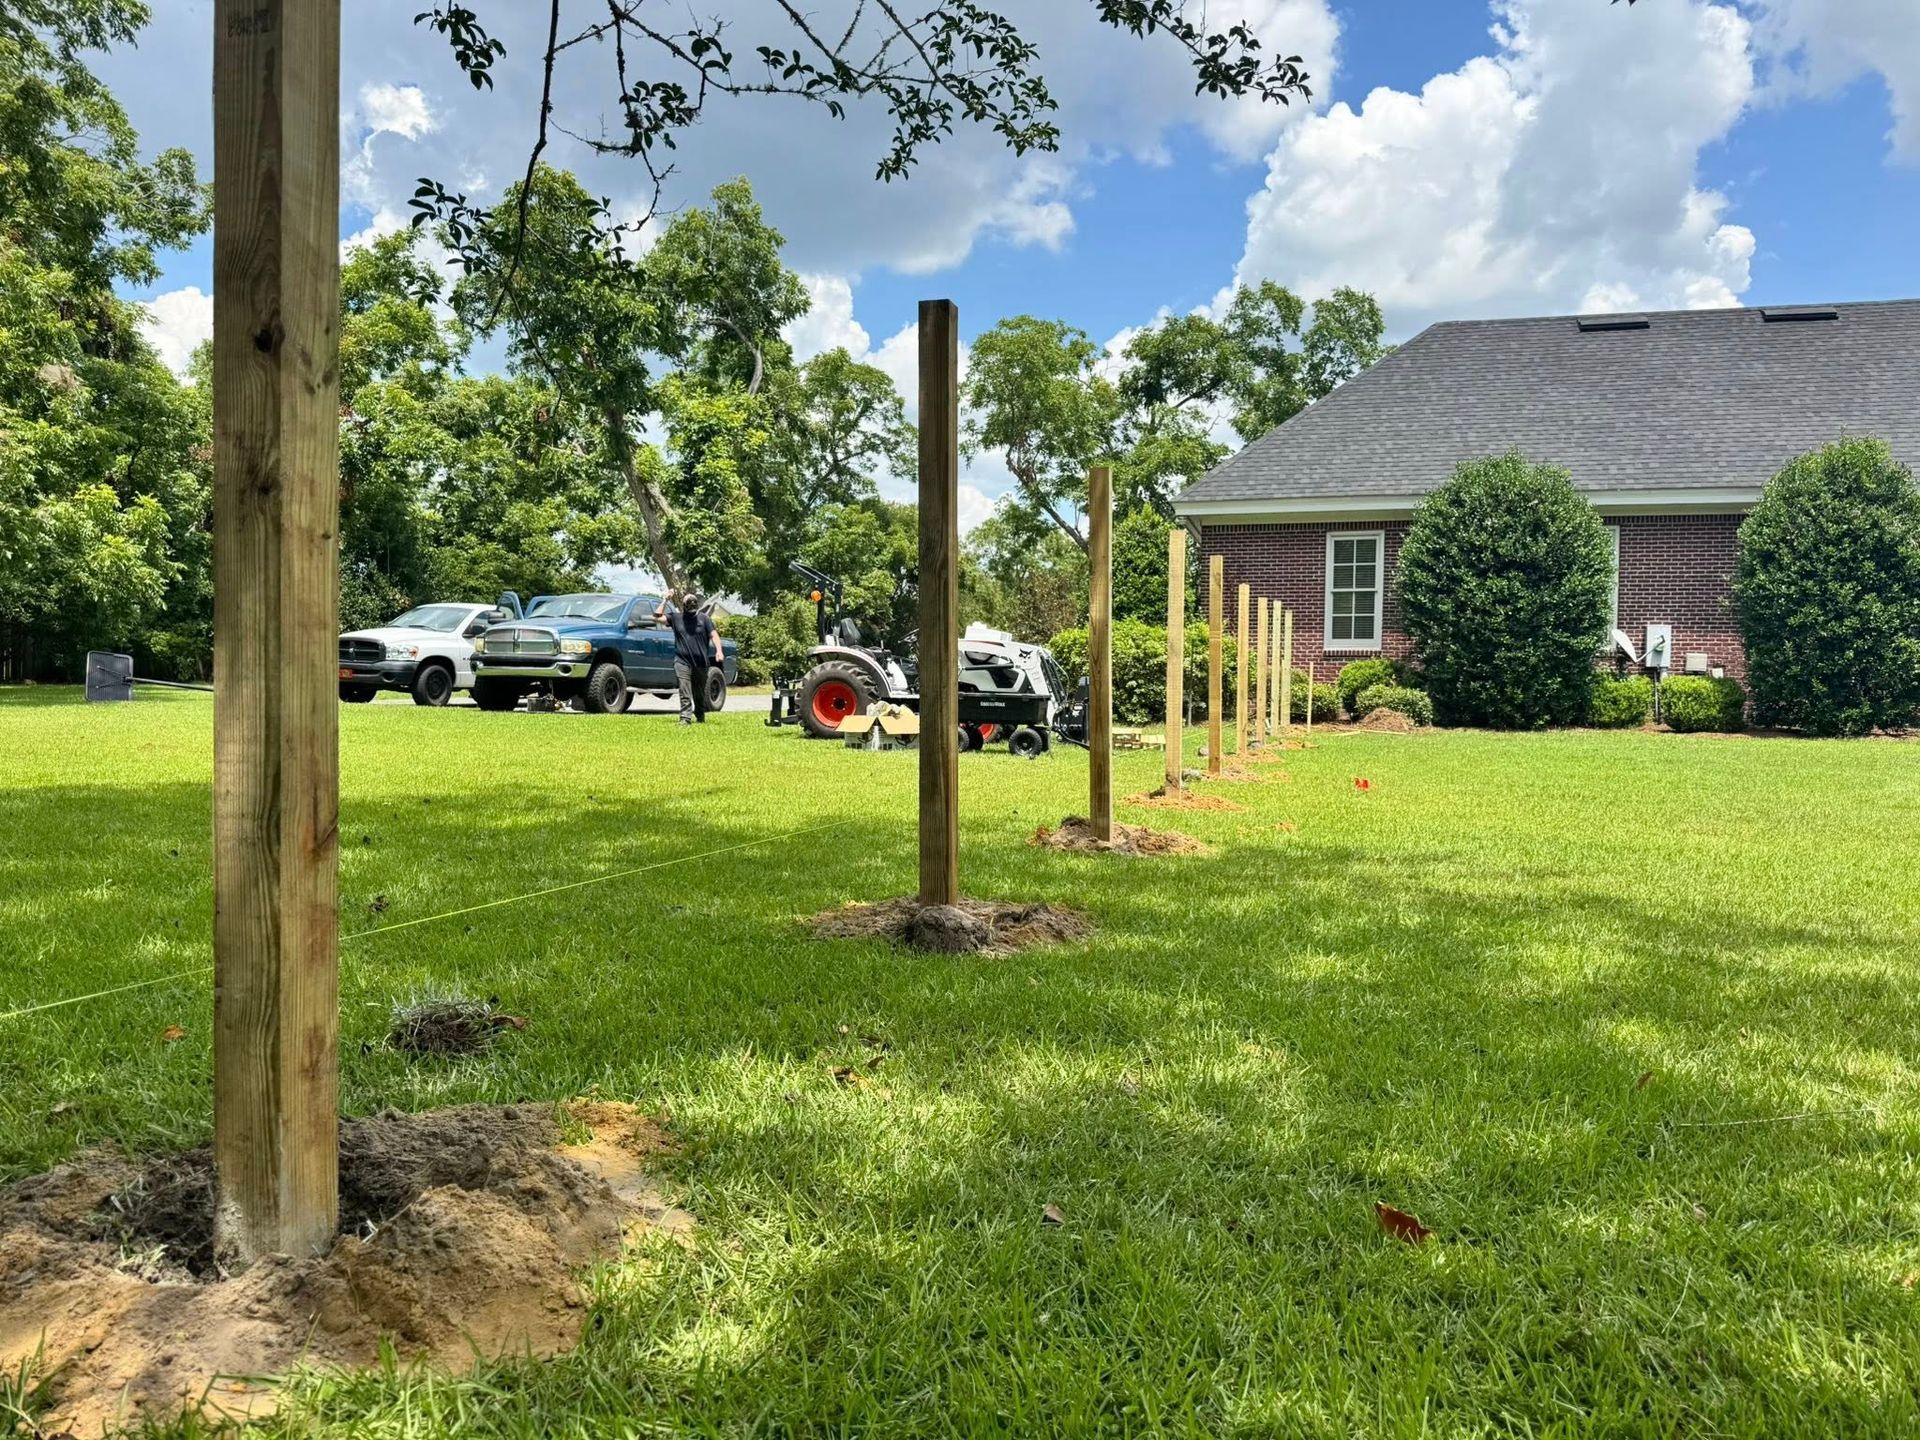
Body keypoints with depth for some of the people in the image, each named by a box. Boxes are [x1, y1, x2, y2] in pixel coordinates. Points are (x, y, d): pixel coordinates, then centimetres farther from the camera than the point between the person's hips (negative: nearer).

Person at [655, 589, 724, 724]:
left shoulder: (704, 618, 7)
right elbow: (657, 616, 2)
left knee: (700, 693, 12)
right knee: (685, 692, -12)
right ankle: (685, 718, -16)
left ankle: (700, 716, 28)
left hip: (700, 662, 1)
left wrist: (719, 650, -14)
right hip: (682, 661, -1)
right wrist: (665, 600, 1)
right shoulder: (676, 617, 7)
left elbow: (714, 635, 0)